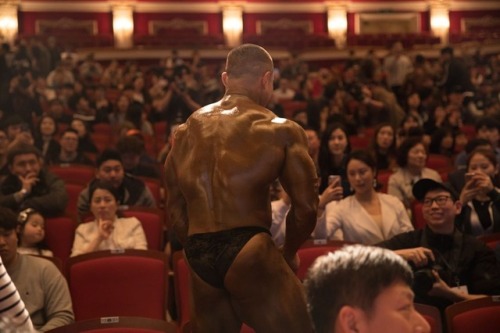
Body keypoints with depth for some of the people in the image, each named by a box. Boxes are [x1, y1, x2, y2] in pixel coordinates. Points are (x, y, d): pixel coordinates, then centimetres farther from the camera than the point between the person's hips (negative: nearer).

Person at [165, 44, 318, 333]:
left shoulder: (186, 132, 15)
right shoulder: (281, 130, 0)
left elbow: (176, 208, 16)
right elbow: (306, 207, -3)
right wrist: (288, 253, 12)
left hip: (198, 258, 6)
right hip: (248, 252, -6)